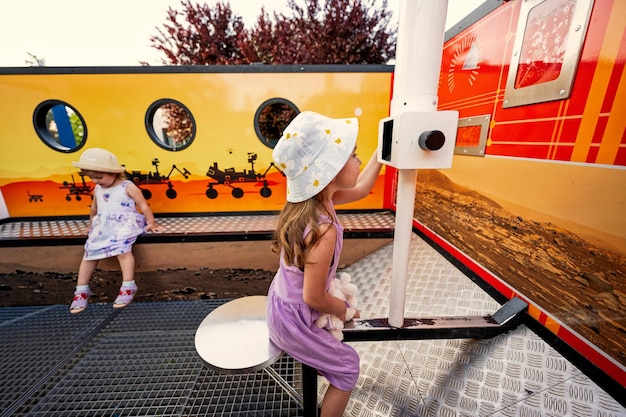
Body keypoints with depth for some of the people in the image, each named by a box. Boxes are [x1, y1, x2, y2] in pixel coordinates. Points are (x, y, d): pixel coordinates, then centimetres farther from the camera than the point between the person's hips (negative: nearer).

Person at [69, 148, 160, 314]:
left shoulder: (128, 187, -4)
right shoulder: (97, 189, 17)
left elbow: (143, 206, -5)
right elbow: (94, 208, 34)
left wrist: (151, 223, -11)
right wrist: (92, 225, 39)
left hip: (125, 224, -6)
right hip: (103, 227, 7)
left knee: (123, 248, -29)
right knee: (90, 251, -8)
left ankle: (128, 287, -26)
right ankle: (81, 291, 2)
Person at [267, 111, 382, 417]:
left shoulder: (316, 197, -11)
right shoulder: (324, 229, -37)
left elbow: (360, 188, 6)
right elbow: (314, 298, -26)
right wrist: (344, 310, -6)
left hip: (282, 303, 8)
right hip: (292, 318, -8)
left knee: (345, 297, 30)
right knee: (347, 366, 12)